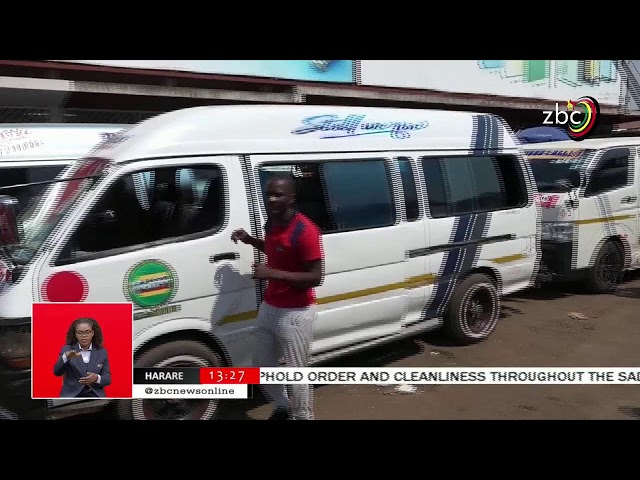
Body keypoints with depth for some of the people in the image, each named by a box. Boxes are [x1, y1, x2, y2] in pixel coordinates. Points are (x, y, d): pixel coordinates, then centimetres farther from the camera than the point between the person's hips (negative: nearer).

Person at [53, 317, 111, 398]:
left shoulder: (102, 352, 7)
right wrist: (66, 357, -30)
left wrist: (97, 378, -16)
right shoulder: (67, 349, 4)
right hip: (72, 395, -1)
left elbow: (107, 379, 7)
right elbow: (57, 372, -11)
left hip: (94, 395, 1)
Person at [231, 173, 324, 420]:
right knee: (262, 366, 20)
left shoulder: (304, 230, -22)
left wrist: (272, 273, -28)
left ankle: (302, 416, 24)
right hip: (269, 307, 9)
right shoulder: (272, 223, 4)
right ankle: (283, 407, 43)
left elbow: (315, 278, -23)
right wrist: (250, 240, 8)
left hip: (295, 313, -9)